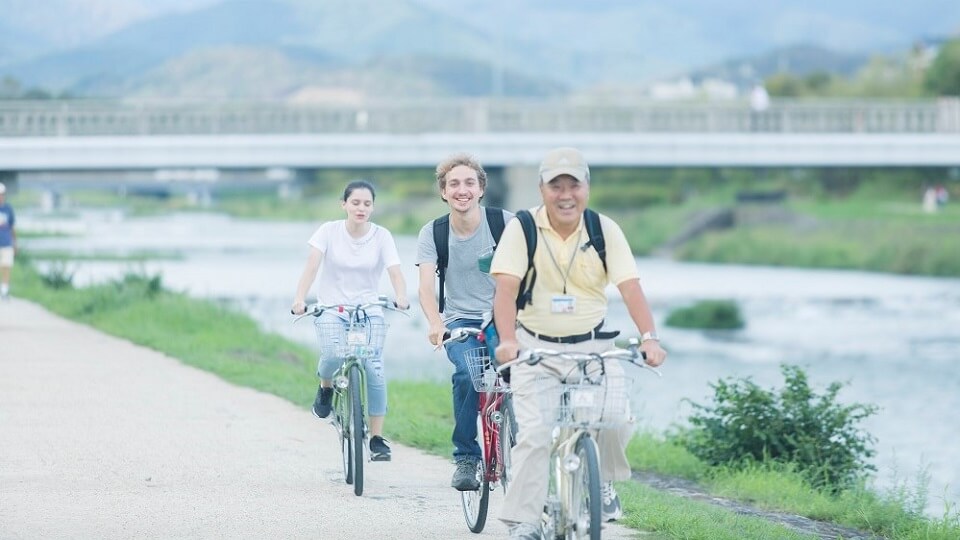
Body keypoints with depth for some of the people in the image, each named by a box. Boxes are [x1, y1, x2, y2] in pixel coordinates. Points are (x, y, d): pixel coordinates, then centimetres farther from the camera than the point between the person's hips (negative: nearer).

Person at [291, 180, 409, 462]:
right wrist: (299, 298, -34)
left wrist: (401, 297, -37)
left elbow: (395, 271, -16)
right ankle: (326, 387, 9)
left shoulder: (381, 236, -3)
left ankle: (377, 439, -9)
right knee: (332, 356, -29)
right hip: (331, 308, -1)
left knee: (374, 368, -18)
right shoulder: (329, 231, -5)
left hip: (369, 310, 1)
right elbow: (312, 265, -17)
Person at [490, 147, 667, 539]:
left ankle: (605, 482, 12)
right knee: (534, 433, -14)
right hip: (536, 347, -2)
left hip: (593, 344, 2)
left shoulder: (606, 230, -3)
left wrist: (649, 337, -27)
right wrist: (507, 340, -33)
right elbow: (506, 288, -17)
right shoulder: (522, 229, -8)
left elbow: (630, 287, -11)